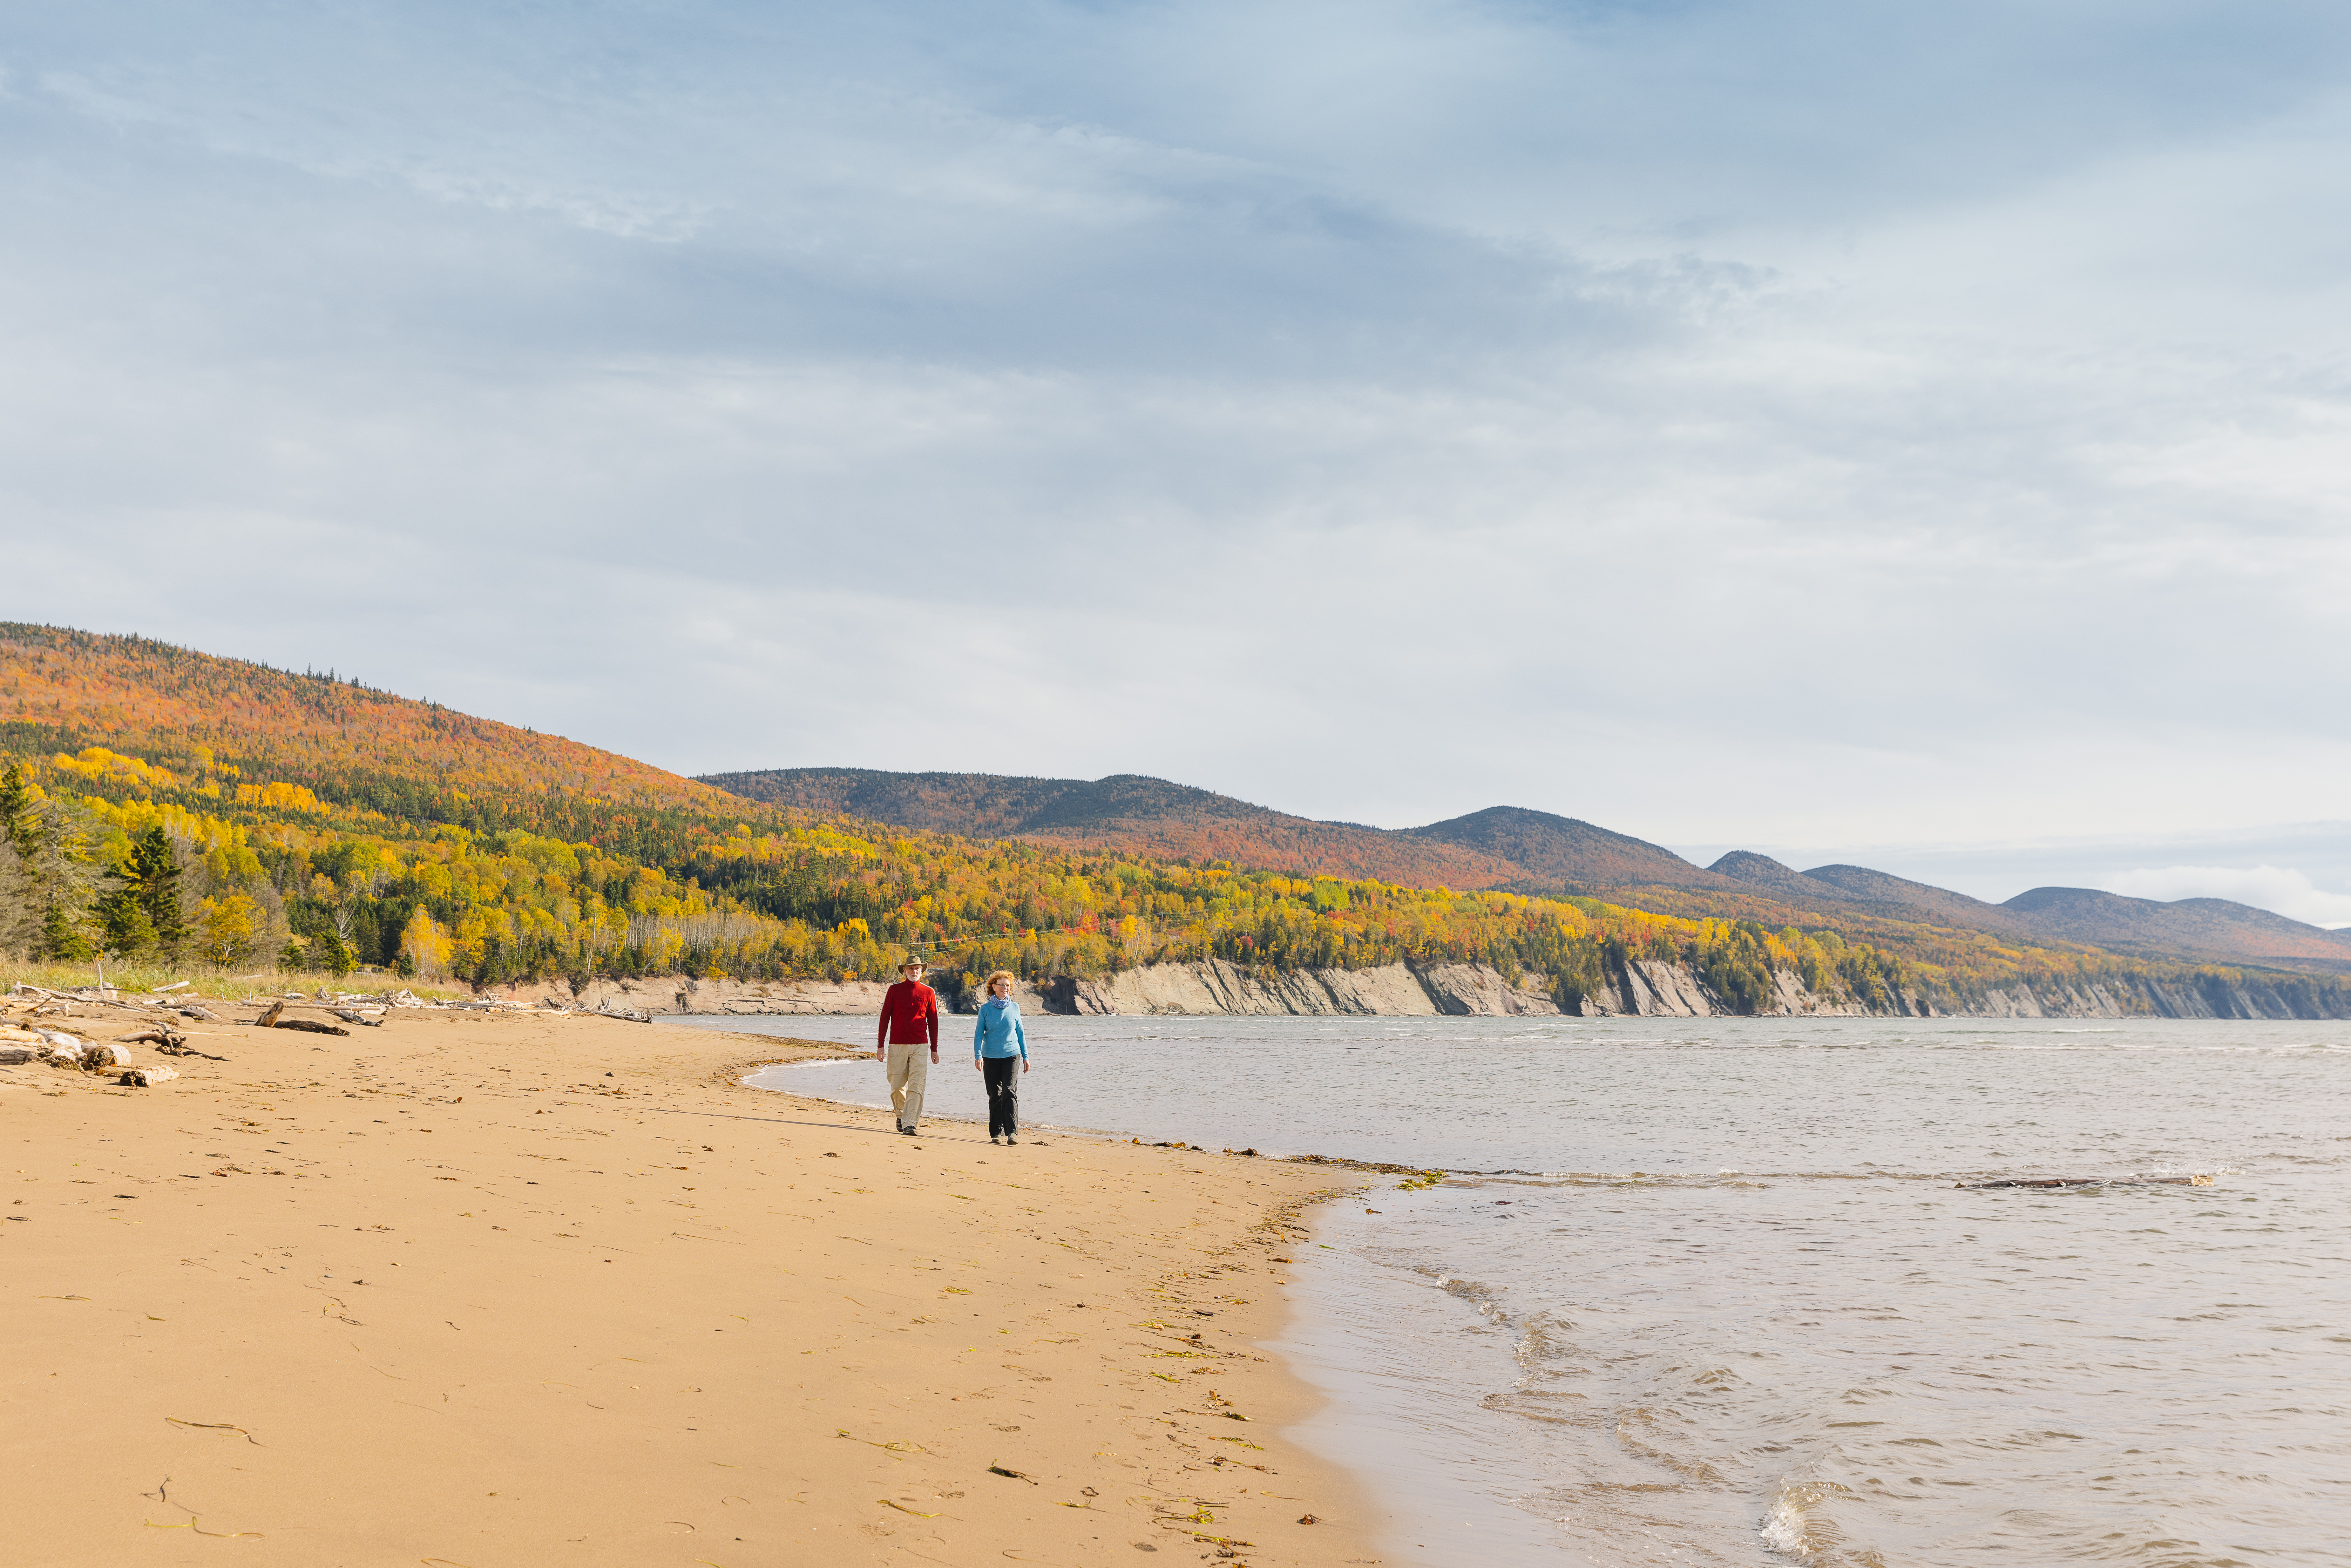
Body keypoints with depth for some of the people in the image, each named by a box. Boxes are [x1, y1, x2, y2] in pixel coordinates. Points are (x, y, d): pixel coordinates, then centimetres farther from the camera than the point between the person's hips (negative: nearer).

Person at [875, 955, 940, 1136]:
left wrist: (934, 1049, 9)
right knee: (897, 1087, 6)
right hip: (897, 1046, 0)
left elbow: (933, 1022, 11)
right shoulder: (894, 990, 6)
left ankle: (909, 1124, -13)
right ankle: (901, 1115, 31)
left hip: (920, 1046, 0)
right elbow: (885, 1018, 6)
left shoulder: (929, 993, 7)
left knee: (916, 1087, -11)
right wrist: (880, 1045, 1)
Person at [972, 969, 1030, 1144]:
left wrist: (1026, 1056, 12)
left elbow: (1020, 1033, 13)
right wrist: (978, 1056, -9)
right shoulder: (985, 1009, 3)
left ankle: (1012, 1132, -17)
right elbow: (979, 1033, 3)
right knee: (995, 1095, 4)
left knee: (1010, 1092, -13)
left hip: (1011, 1055, 0)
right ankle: (997, 1133, 12)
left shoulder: (1015, 1008, 7)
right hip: (991, 1057, 0)